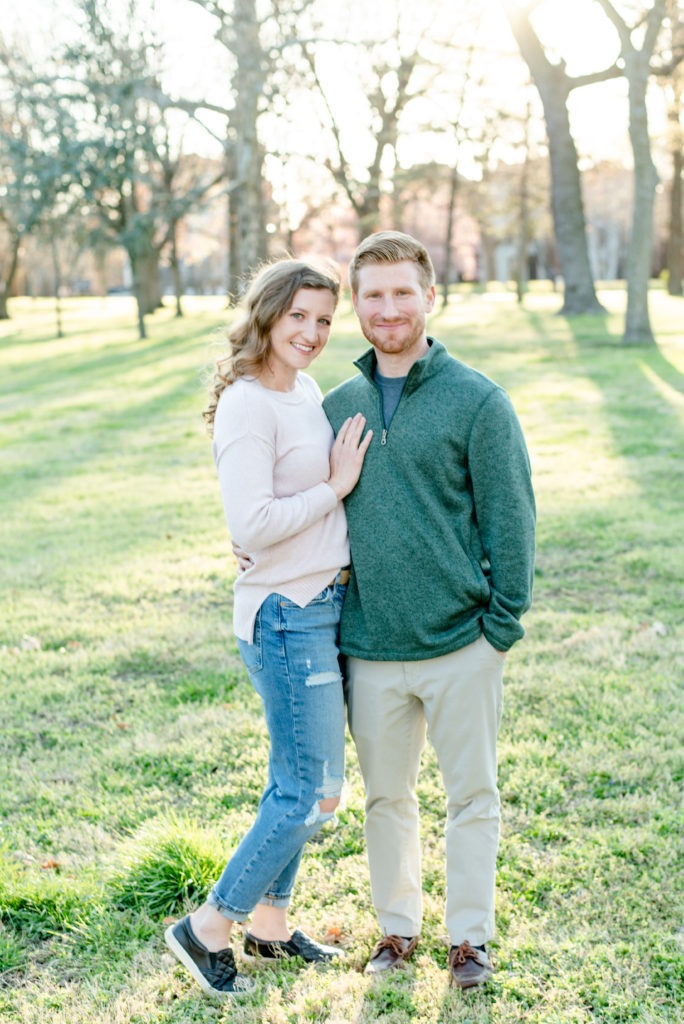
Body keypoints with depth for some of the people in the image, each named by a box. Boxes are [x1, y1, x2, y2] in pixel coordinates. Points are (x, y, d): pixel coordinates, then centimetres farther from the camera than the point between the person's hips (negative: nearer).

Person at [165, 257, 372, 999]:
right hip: (287, 617, -9)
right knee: (311, 793, -1)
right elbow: (251, 525, -25)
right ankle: (207, 930, 15)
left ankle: (269, 923, 34)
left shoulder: (309, 392, 10)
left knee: (298, 783, 18)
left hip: (324, 607, 9)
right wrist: (336, 486, -18)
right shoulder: (248, 405, -17)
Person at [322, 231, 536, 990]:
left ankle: (469, 935, 27)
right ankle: (397, 925, 34)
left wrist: (503, 623, -8)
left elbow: (511, 516, -5)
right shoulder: (338, 406, 5)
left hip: (459, 645, -3)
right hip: (369, 649, 3)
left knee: (471, 795, 10)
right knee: (386, 797, 16)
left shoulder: (476, 400, -7)